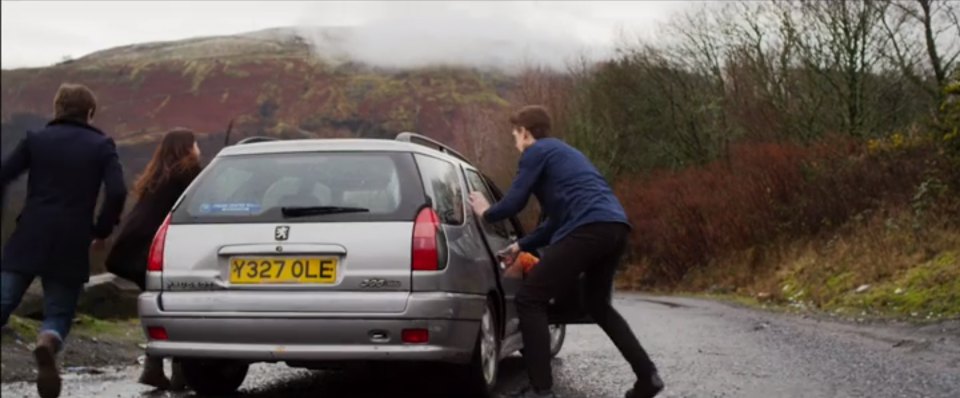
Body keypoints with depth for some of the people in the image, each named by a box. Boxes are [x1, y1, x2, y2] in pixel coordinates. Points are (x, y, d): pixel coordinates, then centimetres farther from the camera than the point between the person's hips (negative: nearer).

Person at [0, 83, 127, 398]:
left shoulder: (35, 140, 10)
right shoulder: (101, 146, 6)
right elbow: (117, 192, -6)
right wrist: (102, 231, 6)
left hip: (27, 241, 1)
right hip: (71, 246, -1)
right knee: (59, 314, 9)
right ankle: (47, 344, -25)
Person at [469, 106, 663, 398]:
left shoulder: (536, 152, 7)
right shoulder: (562, 152, 34)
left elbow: (514, 203, 3)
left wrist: (486, 212, 24)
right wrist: (522, 246, 39)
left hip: (589, 229, -9)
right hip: (616, 226, 9)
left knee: (530, 300, -3)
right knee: (597, 304, 28)